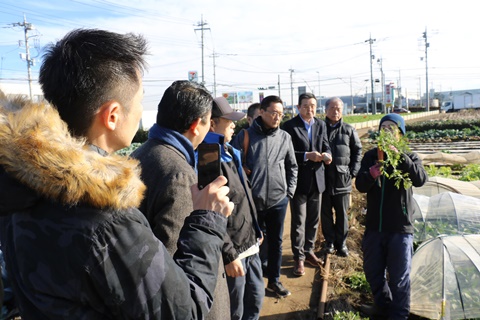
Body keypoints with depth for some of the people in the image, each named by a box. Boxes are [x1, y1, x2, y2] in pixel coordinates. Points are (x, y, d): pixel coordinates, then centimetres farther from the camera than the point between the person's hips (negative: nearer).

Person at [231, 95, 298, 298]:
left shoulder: (285, 137, 3)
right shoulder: (245, 135, -6)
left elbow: (292, 167, 12)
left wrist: (289, 192, 6)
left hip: (278, 200, 3)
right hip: (252, 201, -2)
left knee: (276, 242, 13)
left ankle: (274, 280, 31)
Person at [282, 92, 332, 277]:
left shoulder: (321, 125, 9)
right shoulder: (290, 126, -9)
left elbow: (325, 146, 10)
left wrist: (327, 155, -12)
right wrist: (307, 156, -24)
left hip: (317, 178, 6)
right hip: (299, 179, -5)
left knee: (313, 219, 15)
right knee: (299, 221, 1)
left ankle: (308, 251, 32)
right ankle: (299, 258, 14)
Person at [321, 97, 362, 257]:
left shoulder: (349, 130, 6)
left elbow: (357, 151, 10)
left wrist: (353, 171, 1)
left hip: (342, 179, 1)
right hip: (323, 178, 0)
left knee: (342, 214, 7)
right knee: (326, 213, 9)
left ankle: (341, 243, 21)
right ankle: (329, 241, 24)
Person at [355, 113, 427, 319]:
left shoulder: (409, 156, -1)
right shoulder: (371, 155, 3)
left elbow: (420, 179, -21)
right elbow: (360, 185, -8)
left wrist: (400, 157, -34)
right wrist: (372, 174, -30)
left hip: (400, 227, -3)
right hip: (374, 226, 3)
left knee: (399, 276, 4)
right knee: (372, 271, 15)